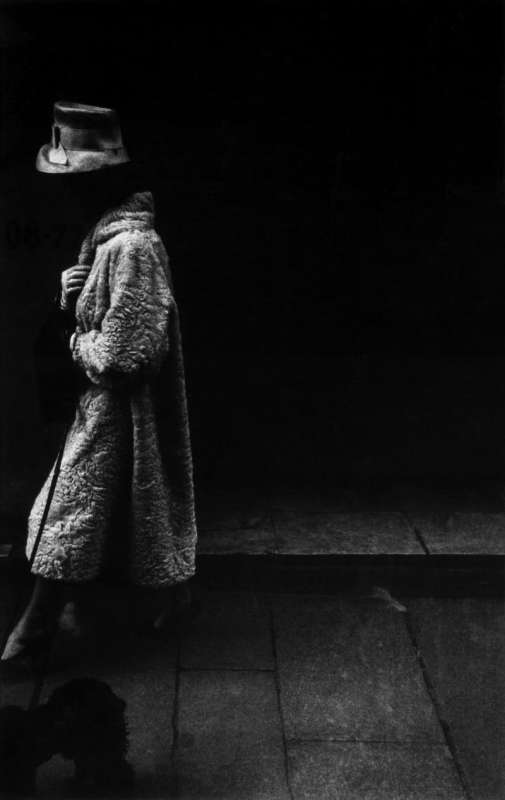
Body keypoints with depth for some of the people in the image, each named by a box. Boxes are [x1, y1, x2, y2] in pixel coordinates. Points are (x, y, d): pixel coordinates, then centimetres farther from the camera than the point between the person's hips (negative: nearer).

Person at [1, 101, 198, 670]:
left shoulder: (130, 245, -23)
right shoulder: (105, 237, 9)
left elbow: (121, 352, -27)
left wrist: (77, 344, -9)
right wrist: (71, 301, -6)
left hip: (114, 413, -10)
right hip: (100, 405, 10)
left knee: (70, 526, 1)